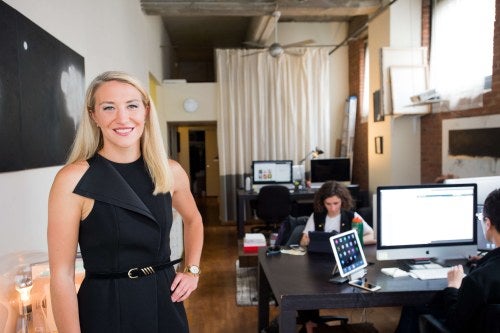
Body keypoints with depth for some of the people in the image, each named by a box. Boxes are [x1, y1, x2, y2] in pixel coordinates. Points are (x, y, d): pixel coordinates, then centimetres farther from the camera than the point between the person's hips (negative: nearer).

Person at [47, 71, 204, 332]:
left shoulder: (170, 171, -2)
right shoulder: (73, 179, -15)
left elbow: (193, 220, 18)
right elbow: (61, 274, -13)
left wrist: (192, 270, 8)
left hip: (165, 302, 5)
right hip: (105, 307, -4)